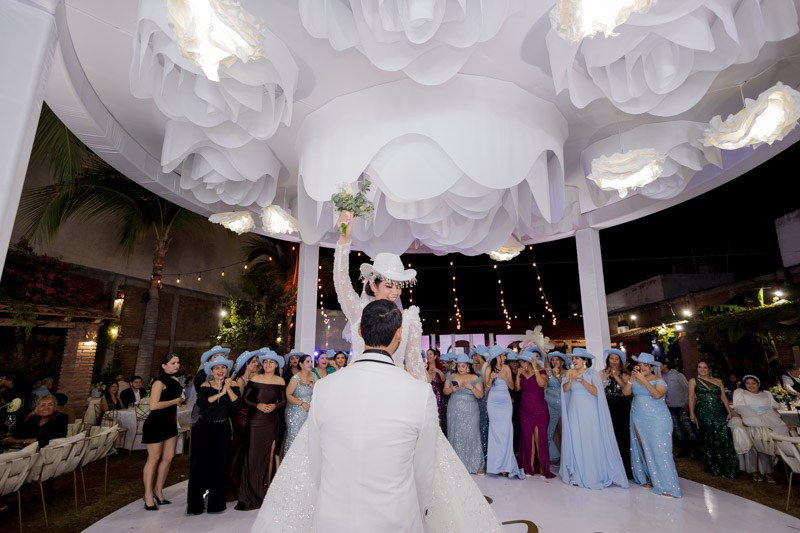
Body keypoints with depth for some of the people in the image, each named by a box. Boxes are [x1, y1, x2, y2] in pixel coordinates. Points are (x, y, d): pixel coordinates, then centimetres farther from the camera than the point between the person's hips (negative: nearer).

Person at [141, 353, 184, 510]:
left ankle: (158, 491, 23)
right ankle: (148, 495, 14)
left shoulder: (175, 381, 9)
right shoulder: (160, 382, -14)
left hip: (170, 424, 7)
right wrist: (175, 401, -14)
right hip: (156, 424, -7)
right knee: (154, 458, 2)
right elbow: (154, 405, -23)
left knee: (168, 457, 8)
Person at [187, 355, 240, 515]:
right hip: (204, 429, -1)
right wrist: (221, 393, -23)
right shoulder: (205, 386, -4)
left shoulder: (232, 384, -3)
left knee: (220, 465, 7)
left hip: (222, 429, 1)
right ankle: (196, 504, 18)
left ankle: (216, 503, 22)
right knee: (200, 464, 3)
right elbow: (202, 403, -21)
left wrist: (228, 388, -21)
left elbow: (236, 405, -14)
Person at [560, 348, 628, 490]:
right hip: (574, 411, 3)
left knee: (591, 442, -1)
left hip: (588, 411, -3)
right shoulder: (570, 373, 8)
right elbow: (565, 389, -4)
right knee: (575, 442, 4)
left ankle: (594, 475, 10)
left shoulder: (592, 373, -1)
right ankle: (577, 475, 13)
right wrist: (571, 379, -21)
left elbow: (596, 392, -11)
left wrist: (582, 381, -22)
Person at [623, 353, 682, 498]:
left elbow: (657, 394, -22)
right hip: (639, 419, 4)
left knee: (658, 450, -8)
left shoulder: (658, 380, -4)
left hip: (657, 420, -4)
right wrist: (631, 378, -14)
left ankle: (667, 485, -2)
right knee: (642, 449, 7)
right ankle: (647, 479, 18)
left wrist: (644, 380, -25)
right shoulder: (635, 380, 8)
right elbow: (626, 392, -4)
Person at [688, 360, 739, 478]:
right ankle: (715, 468, 11)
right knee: (709, 439, 1)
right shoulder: (693, 381, 8)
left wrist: (729, 411, -1)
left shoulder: (718, 381, 15)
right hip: (704, 413, -2)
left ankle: (729, 468, 3)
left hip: (719, 412, 2)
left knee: (724, 438, -8)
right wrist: (692, 413, -6)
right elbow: (691, 397, 3)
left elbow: (723, 397, 11)